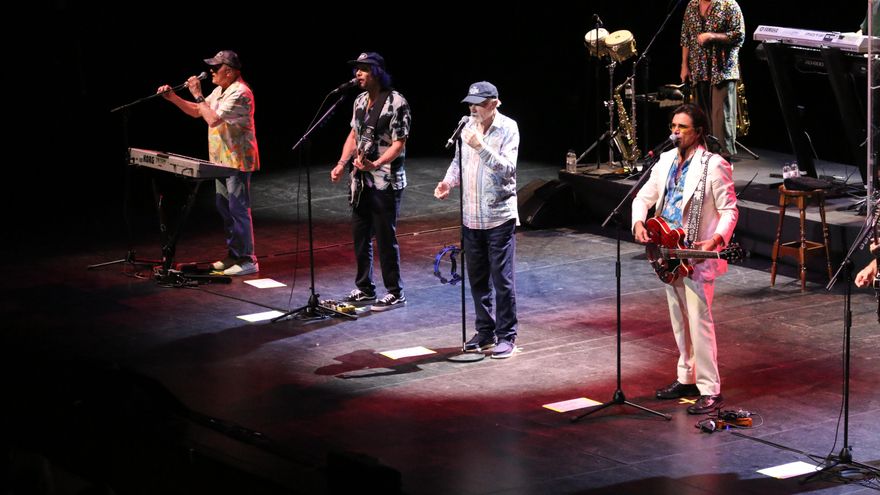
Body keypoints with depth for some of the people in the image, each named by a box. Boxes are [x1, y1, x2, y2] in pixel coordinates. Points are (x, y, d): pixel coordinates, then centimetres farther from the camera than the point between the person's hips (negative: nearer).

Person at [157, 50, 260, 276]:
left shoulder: (239, 93, -19)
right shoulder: (220, 90, 13)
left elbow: (212, 119, -26)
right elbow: (197, 112, 20)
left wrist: (197, 95, -18)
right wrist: (173, 98, 8)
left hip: (238, 161, -10)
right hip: (223, 159, 10)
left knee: (238, 209, -8)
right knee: (224, 208, 14)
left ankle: (247, 260, -4)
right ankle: (234, 254, 23)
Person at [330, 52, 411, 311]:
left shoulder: (396, 103, -14)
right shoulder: (360, 101, 10)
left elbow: (399, 144, -17)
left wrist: (375, 165, -29)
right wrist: (342, 163, 7)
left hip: (386, 182, -8)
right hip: (361, 180, 8)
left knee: (385, 237, -3)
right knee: (360, 235, 12)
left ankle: (395, 293, 7)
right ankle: (364, 289, 23)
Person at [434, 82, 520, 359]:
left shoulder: (508, 128, -9)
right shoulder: (469, 127, 6)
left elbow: (507, 168, -19)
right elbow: (459, 160, 18)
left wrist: (480, 147, -28)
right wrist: (449, 181, 0)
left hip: (499, 217, -6)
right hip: (471, 217, 6)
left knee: (502, 279, -3)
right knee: (477, 278, 13)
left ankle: (506, 336, 5)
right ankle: (485, 332, 24)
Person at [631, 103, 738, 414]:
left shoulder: (714, 165, -12)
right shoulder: (666, 161, 10)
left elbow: (729, 210, -12)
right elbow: (644, 197, 14)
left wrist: (716, 240, -29)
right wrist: (639, 222, -7)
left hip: (696, 256, -8)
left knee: (699, 322, -10)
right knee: (679, 321, 16)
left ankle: (710, 390, -7)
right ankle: (687, 379, 27)